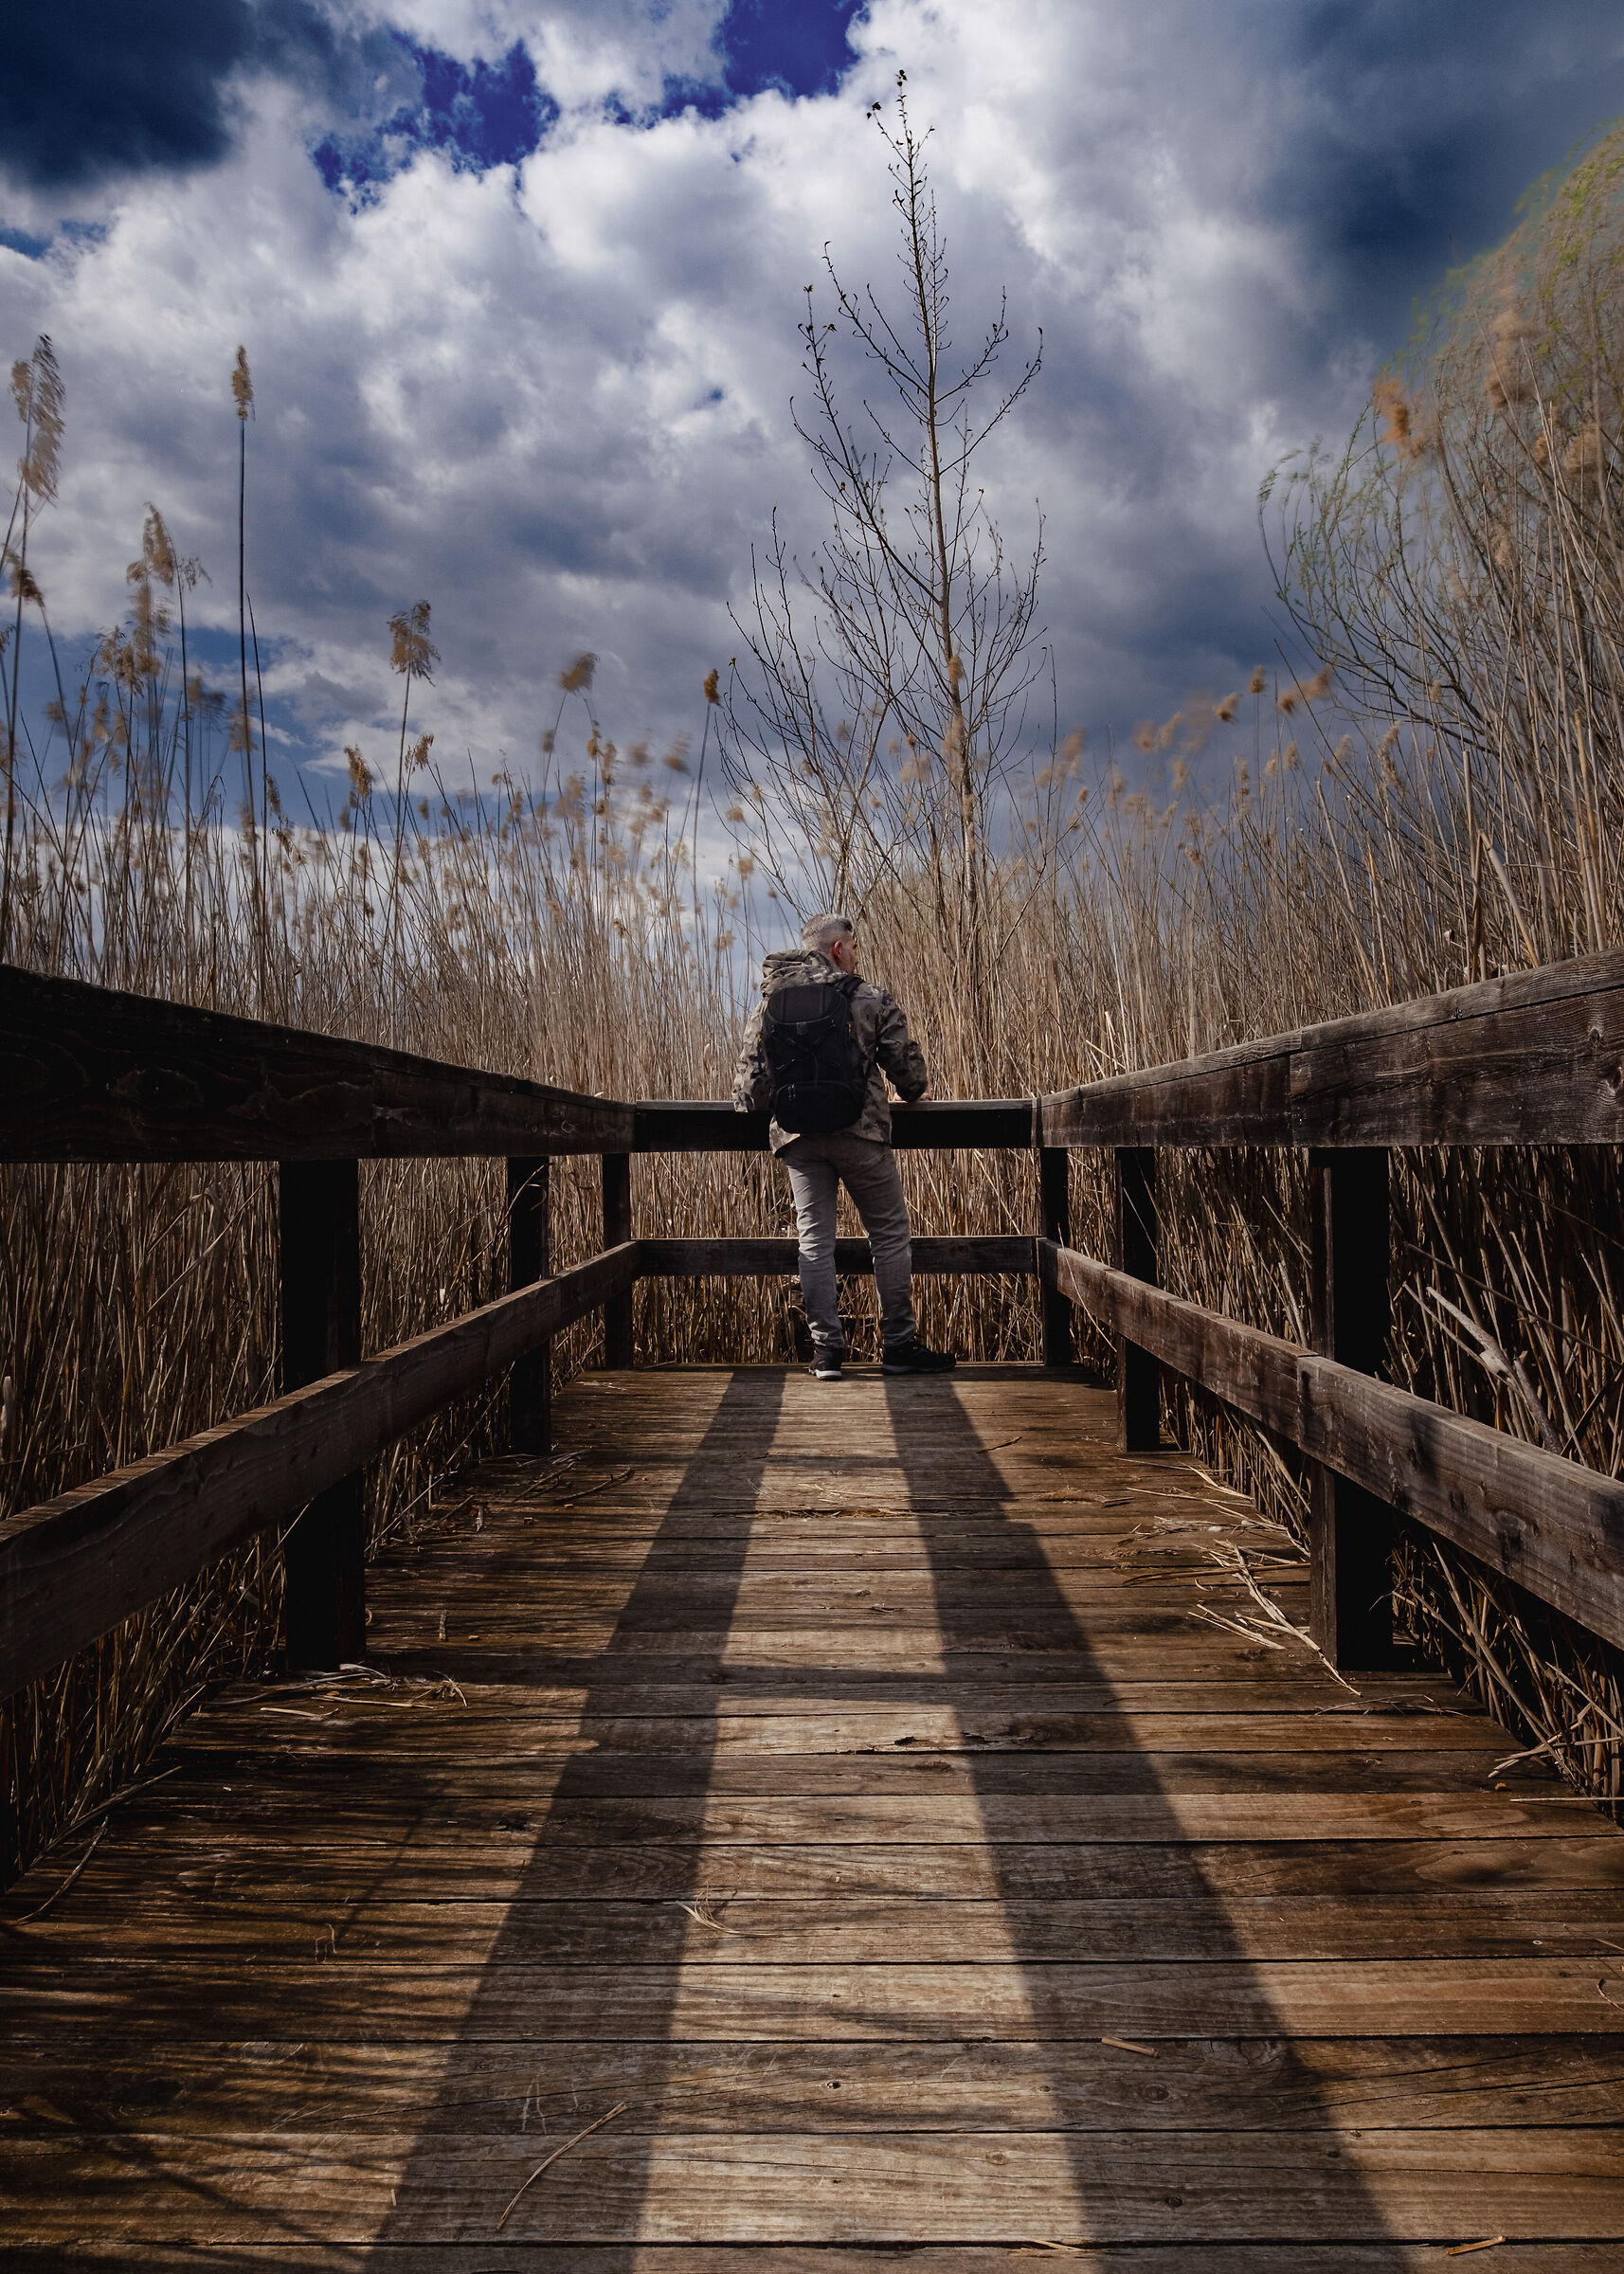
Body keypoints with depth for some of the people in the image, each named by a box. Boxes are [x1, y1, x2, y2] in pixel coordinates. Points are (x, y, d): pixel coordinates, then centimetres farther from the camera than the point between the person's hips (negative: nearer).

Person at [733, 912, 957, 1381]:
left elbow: (750, 1079, 6)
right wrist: (915, 1093, 23)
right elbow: (907, 1061, 2)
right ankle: (899, 1345, 10)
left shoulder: (769, 1002, 9)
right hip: (859, 1132, -4)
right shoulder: (868, 997, -1)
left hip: (797, 1138, 4)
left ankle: (826, 1348, 5)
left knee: (814, 1238, 7)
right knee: (890, 1234, 6)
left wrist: (745, 1105, 27)